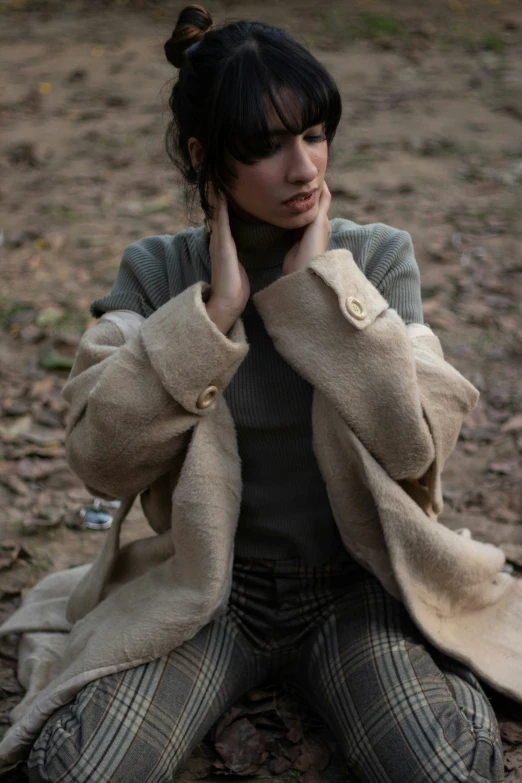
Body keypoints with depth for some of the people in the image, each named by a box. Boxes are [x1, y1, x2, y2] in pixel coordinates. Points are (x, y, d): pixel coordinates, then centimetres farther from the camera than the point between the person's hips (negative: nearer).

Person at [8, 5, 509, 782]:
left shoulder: (379, 257, -4)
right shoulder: (158, 272, -4)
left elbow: (409, 445, -15)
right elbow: (101, 460, -15)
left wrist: (322, 287, -18)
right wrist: (214, 309, -20)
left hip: (353, 582, 1)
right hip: (206, 581, 0)